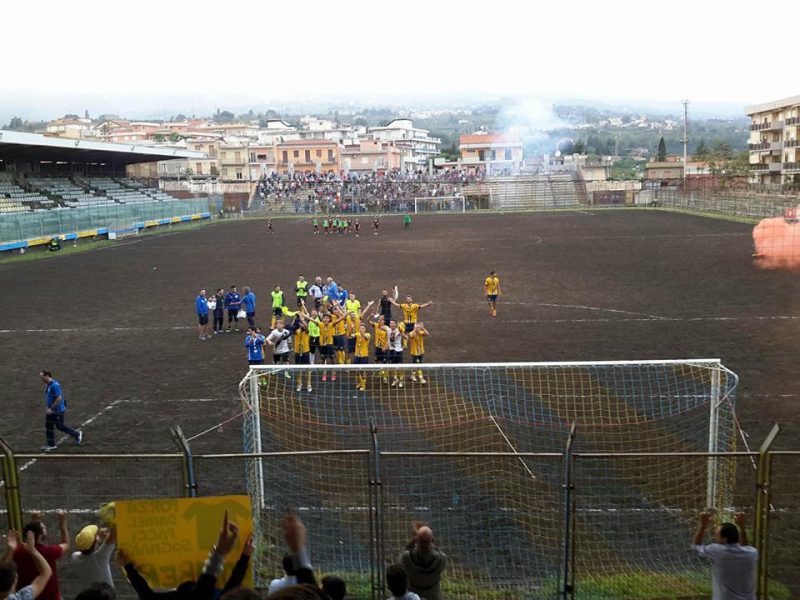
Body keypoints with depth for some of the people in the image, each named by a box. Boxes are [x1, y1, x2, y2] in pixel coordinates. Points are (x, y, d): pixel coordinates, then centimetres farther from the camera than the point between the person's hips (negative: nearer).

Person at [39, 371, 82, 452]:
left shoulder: (54, 385, -24)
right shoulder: (47, 385, 7)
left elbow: (59, 398, -27)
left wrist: (51, 408, -24)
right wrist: (50, 408, 19)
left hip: (58, 411, -9)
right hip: (51, 410, 9)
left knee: (60, 426, 3)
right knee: (48, 426, 9)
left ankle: (77, 434, 19)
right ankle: (51, 444, 17)